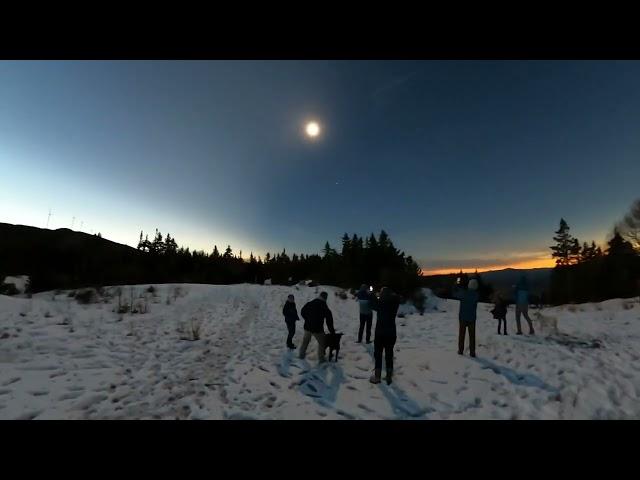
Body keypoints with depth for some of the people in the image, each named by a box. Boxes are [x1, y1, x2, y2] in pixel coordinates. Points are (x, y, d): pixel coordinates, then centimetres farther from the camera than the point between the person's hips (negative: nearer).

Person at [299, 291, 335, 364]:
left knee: (305, 341, 25)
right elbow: (329, 320, -7)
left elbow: (302, 312, 10)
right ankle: (321, 359, 19)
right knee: (321, 343, 15)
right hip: (317, 329, -4)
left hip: (307, 327, 5)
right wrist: (332, 331, 5)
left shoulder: (309, 303, -1)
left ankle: (302, 354, 39)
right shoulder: (325, 308, -13)